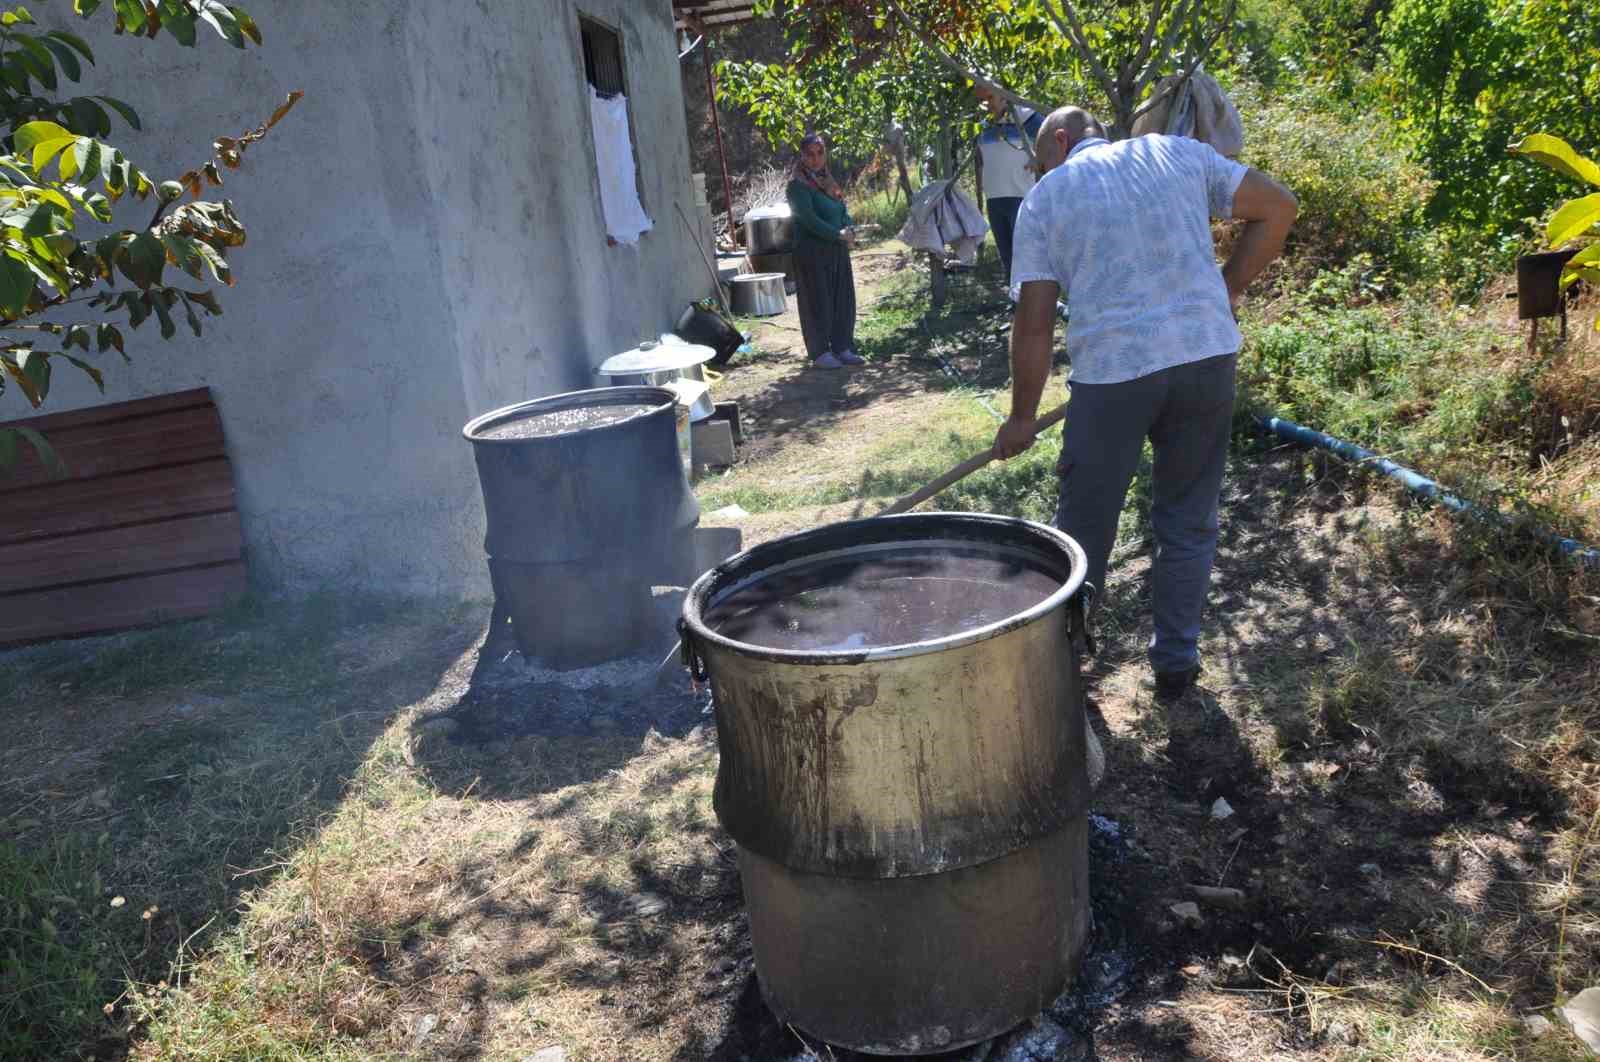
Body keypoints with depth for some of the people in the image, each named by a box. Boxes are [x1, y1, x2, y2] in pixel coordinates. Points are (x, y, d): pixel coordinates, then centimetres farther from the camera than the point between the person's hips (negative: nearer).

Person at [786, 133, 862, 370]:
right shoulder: (798, 185, -7)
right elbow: (809, 219, -16)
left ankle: (843, 348, 17)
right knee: (818, 302, -2)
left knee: (843, 300, 8)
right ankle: (820, 353, 5)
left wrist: (850, 230, -7)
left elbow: (844, 212, 14)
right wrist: (839, 235, -16)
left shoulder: (827, 182, 16)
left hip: (837, 251, 7)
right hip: (812, 251, -7)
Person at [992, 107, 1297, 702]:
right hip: (1208, 355, 3)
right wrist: (1227, 291, 16)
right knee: (1189, 521, 15)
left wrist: (1022, 417, 8)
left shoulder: (1045, 197, 6)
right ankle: (1176, 664, 23)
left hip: (1112, 370, -2)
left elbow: (1034, 321, 1)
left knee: (1085, 524, 13)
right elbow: (1278, 207, 12)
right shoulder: (1179, 153, 13)